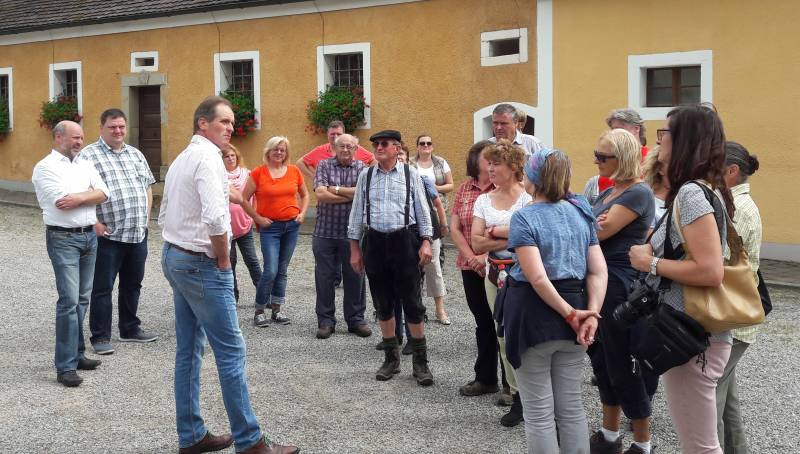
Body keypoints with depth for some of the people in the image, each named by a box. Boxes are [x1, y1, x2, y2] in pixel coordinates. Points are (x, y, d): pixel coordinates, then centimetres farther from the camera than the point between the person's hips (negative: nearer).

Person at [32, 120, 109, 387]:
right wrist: (90, 194, -3)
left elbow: (103, 194, 1)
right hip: (63, 239, -6)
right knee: (69, 300, -11)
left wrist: (77, 198, -14)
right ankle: (66, 367, -8)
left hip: (89, 236, 7)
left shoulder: (85, 165, 14)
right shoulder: (45, 167, -5)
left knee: (82, 299, 11)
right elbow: (62, 201, -17)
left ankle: (76, 353, 22)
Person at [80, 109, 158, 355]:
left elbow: (148, 186, 21)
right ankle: (100, 337, 8)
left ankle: (130, 328, 29)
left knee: (132, 284, 16)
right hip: (108, 234, -6)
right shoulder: (88, 155, -6)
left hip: (138, 233, 6)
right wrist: (95, 223, -15)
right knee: (102, 288, 1)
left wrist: (146, 216, 12)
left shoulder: (136, 154, 15)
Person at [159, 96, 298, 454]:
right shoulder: (207, 157, -14)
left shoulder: (181, 159, 16)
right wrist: (223, 259, -12)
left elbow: (165, 217, 19)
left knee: (188, 349, 12)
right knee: (231, 351, -5)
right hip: (201, 264, -10)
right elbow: (215, 219, -27)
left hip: (174, 257, 10)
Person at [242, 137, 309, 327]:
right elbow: (244, 199, -1)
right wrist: (258, 218, -6)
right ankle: (259, 311, 2)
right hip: (270, 227, -4)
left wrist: (302, 213, 6)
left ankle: (276, 310, 19)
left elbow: (304, 194, 19)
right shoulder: (258, 173, -4)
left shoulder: (294, 171, 6)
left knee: (282, 270, 10)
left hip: (292, 225, 4)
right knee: (270, 271, -11)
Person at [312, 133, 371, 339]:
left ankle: (356, 319, 19)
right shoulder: (324, 165, 3)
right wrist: (352, 195, -11)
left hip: (353, 232, 0)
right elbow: (321, 194, -11)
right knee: (324, 278, 5)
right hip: (325, 232, 0)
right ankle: (325, 321, 15)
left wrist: (336, 189, -9)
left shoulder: (362, 168, 6)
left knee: (355, 277, 7)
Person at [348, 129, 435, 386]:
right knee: (382, 303, 10)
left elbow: (422, 210, 1)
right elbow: (357, 213, 11)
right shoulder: (366, 177, 8)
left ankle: (420, 361, 10)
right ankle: (391, 358, 24)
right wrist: (355, 248, 9)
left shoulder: (410, 175, 1)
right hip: (374, 242, 3)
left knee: (412, 302, -1)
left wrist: (426, 242, -8)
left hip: (405, 240, -3)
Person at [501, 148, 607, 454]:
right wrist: (592, 314, -9)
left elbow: (537, 278, -22)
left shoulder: (524, 218, -12)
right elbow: (599, 271, -1)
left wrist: (570, 314, -14)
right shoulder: (581, 213, 7)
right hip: (573, 306, 6)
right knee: (571, 408, 16)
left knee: (539, 413, 5)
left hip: (534, 314, -6)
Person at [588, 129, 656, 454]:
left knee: (624, 364, 0)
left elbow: (600, 232, -20)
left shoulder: (638, 193, -15)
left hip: (622, 287, -9)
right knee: (602, 359, 15)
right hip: (599, 282, 9)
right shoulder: (607, 193, 14)